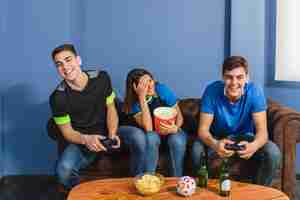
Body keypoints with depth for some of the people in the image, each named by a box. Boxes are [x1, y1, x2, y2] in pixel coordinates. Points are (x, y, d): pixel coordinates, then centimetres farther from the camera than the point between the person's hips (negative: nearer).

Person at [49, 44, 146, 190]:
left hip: (107, 131, 2)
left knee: (138, 136, -28)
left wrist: (112, 134, -18)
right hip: (81, 141, -2)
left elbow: (111, 109, 1)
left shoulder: (101, 78, -8)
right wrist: (86, 139, -30)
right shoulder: (58, 97, -15)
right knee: (63, 170, -32)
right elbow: (67, 132, -8)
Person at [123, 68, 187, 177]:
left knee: (177, 140, -32)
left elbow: (179, 115, -7)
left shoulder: (163, 90, -17)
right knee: (151, 138, -35)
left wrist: (175, 128, -31)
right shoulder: (133, 101, -18)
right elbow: (148, 128, -31)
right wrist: (142, 98, -37)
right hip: (153, 134, -1)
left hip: (170, 131, 1)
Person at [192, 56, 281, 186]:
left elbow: (262, 131, -25)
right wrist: (215, 144, -49)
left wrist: (254, 146, -51)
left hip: (245, 137, 1)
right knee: (197, 150, -31)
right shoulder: (212, 91, -23)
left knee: (273, 153, -25)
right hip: (218, 138, -1)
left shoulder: (255, 92, -22)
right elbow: (203, 129, -25)